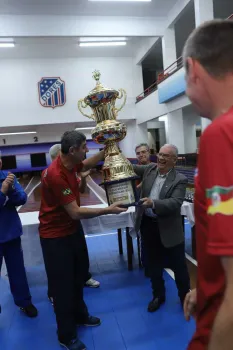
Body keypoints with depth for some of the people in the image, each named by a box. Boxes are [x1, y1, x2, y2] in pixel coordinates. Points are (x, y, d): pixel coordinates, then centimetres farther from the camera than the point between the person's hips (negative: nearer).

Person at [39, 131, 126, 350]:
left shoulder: (70, 164, -5)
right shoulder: (56, 174, -33)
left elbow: (86, 165, 21)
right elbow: (76, 212, -31)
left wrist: (106, 151, 10)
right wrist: (108, 210, -24)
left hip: (72, 228, 9)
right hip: (55, 235, -9)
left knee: (77, 276, 23)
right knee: (62, 284, 4)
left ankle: (80, 315, 45)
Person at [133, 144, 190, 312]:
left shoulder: (180, 180, -14)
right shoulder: (150, 169, 2)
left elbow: (175, 203, -25)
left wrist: (153, 203, -39)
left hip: (169, 229, -4)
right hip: (148, 225, 5)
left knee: (179, 266, 12)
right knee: (154, 265, 19)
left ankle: (185, 296, 35)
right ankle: (158, 296, 39)